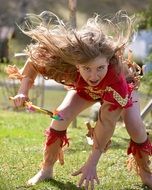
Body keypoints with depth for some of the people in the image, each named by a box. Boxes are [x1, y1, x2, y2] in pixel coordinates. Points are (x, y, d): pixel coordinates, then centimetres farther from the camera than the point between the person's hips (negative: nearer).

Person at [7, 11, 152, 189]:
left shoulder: (116, 74, -48)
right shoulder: (67, 65, -42)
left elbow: (107, 121, -44)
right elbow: (33, 59, -22)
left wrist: (92, 163, -45)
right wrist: (23, 91, -35)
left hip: (124, 85, -2)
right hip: (85, 89, 2)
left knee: (134, 125, -23)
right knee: (61, 115, -19)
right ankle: (46, 170, 3)